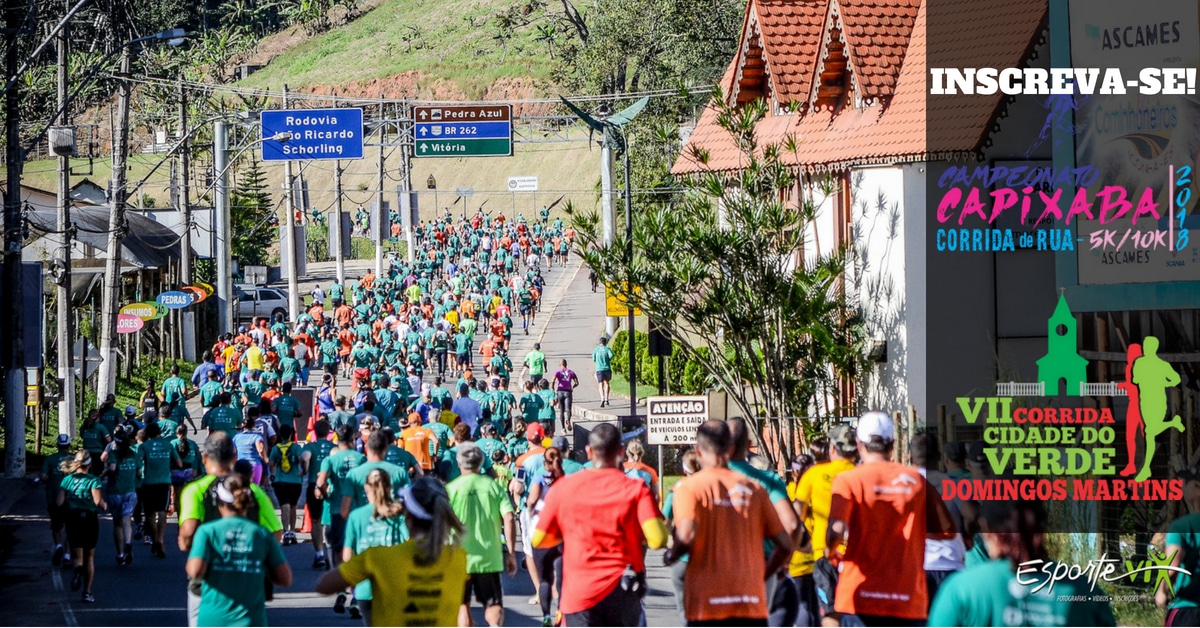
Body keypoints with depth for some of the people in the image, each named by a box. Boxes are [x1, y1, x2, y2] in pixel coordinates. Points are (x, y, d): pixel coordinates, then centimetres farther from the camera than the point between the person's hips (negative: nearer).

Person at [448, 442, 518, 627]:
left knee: (463, 605, 15)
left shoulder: (451, 489, -4)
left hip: (460, 557, -1)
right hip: (490, 557, 1)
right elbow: (508, 518, -7)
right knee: (493, 604, 7)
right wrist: (511, 552, -1)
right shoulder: (494, 486, 1)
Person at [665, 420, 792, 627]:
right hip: (752, 600, 3)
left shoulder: (688, 487, -3)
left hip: (707, 603, -3)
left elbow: (686, 536, -18)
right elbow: (785, 544, 9)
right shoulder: (755, 489, 9)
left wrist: (671, 555, 2)